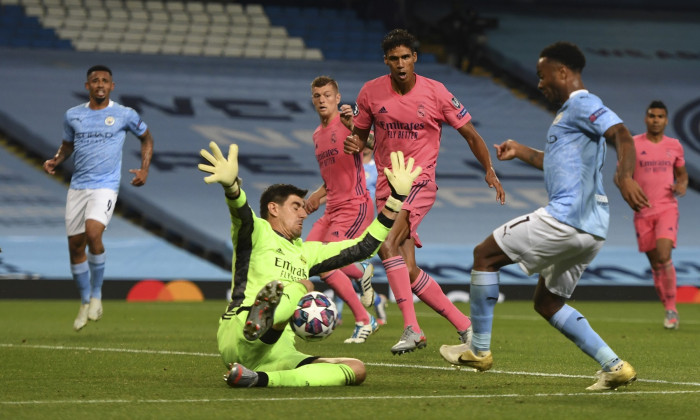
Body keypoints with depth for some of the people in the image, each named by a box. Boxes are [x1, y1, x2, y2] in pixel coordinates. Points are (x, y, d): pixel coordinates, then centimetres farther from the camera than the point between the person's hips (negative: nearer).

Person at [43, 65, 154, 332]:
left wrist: (144, 169, 3)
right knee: (75, 246, 4)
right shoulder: (72, 116, 7)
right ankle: (85, 303, 22)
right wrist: (55, 161, 2)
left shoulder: (125, 115, 0)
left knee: (93, 233, -26)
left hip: (106, 187, -4)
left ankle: (97, 294, -8)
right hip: (77, 187, 4)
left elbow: (146, 138, 15)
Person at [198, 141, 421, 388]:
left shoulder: (306, 252, 31)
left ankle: (260, 379, -35)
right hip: (238, 339, -7)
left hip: (278, 357, 7)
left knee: (356, 369, -12)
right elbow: (242, 213, -15)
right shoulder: (258, 233, 10)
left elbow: (363, 247, 31)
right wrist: (230, 185, -40)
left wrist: (397, 197, 27)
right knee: (301, 286, -27)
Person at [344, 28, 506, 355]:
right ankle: (464, 325, 14)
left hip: (420, 183, -4)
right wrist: (354, 144, -10)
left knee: (387, 244, -28)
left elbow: (470, 134, 2)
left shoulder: (436, 93, -6)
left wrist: (489, 170, -9)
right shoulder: (371, 92, 0)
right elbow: (361, 133, 14)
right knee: (409, 271, 0)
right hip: (387, 185, 4)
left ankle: (412, 328, -29)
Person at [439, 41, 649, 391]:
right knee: (547, 303, 18)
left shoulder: (582, 105, -8)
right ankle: (614, 367, 7)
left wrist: (624, 177, -41)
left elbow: (622, 136, -24)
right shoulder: (569, 112, 23)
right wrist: (520, 151, 41)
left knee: (485, 255, 2)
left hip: (566, 216, -11)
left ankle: (478, 350, 6)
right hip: (590, 229, 11)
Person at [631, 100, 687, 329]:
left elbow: (682, 173, 20)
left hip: (667, 209, -1)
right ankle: (670, 311, 19)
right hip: (643, 211, 1)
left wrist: (682, 185, -2)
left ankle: (671, 308, -10)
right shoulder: (633, 145, 0)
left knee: (664, 256, -20)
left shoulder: (674, 146, 7)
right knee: (655, 264, 5)